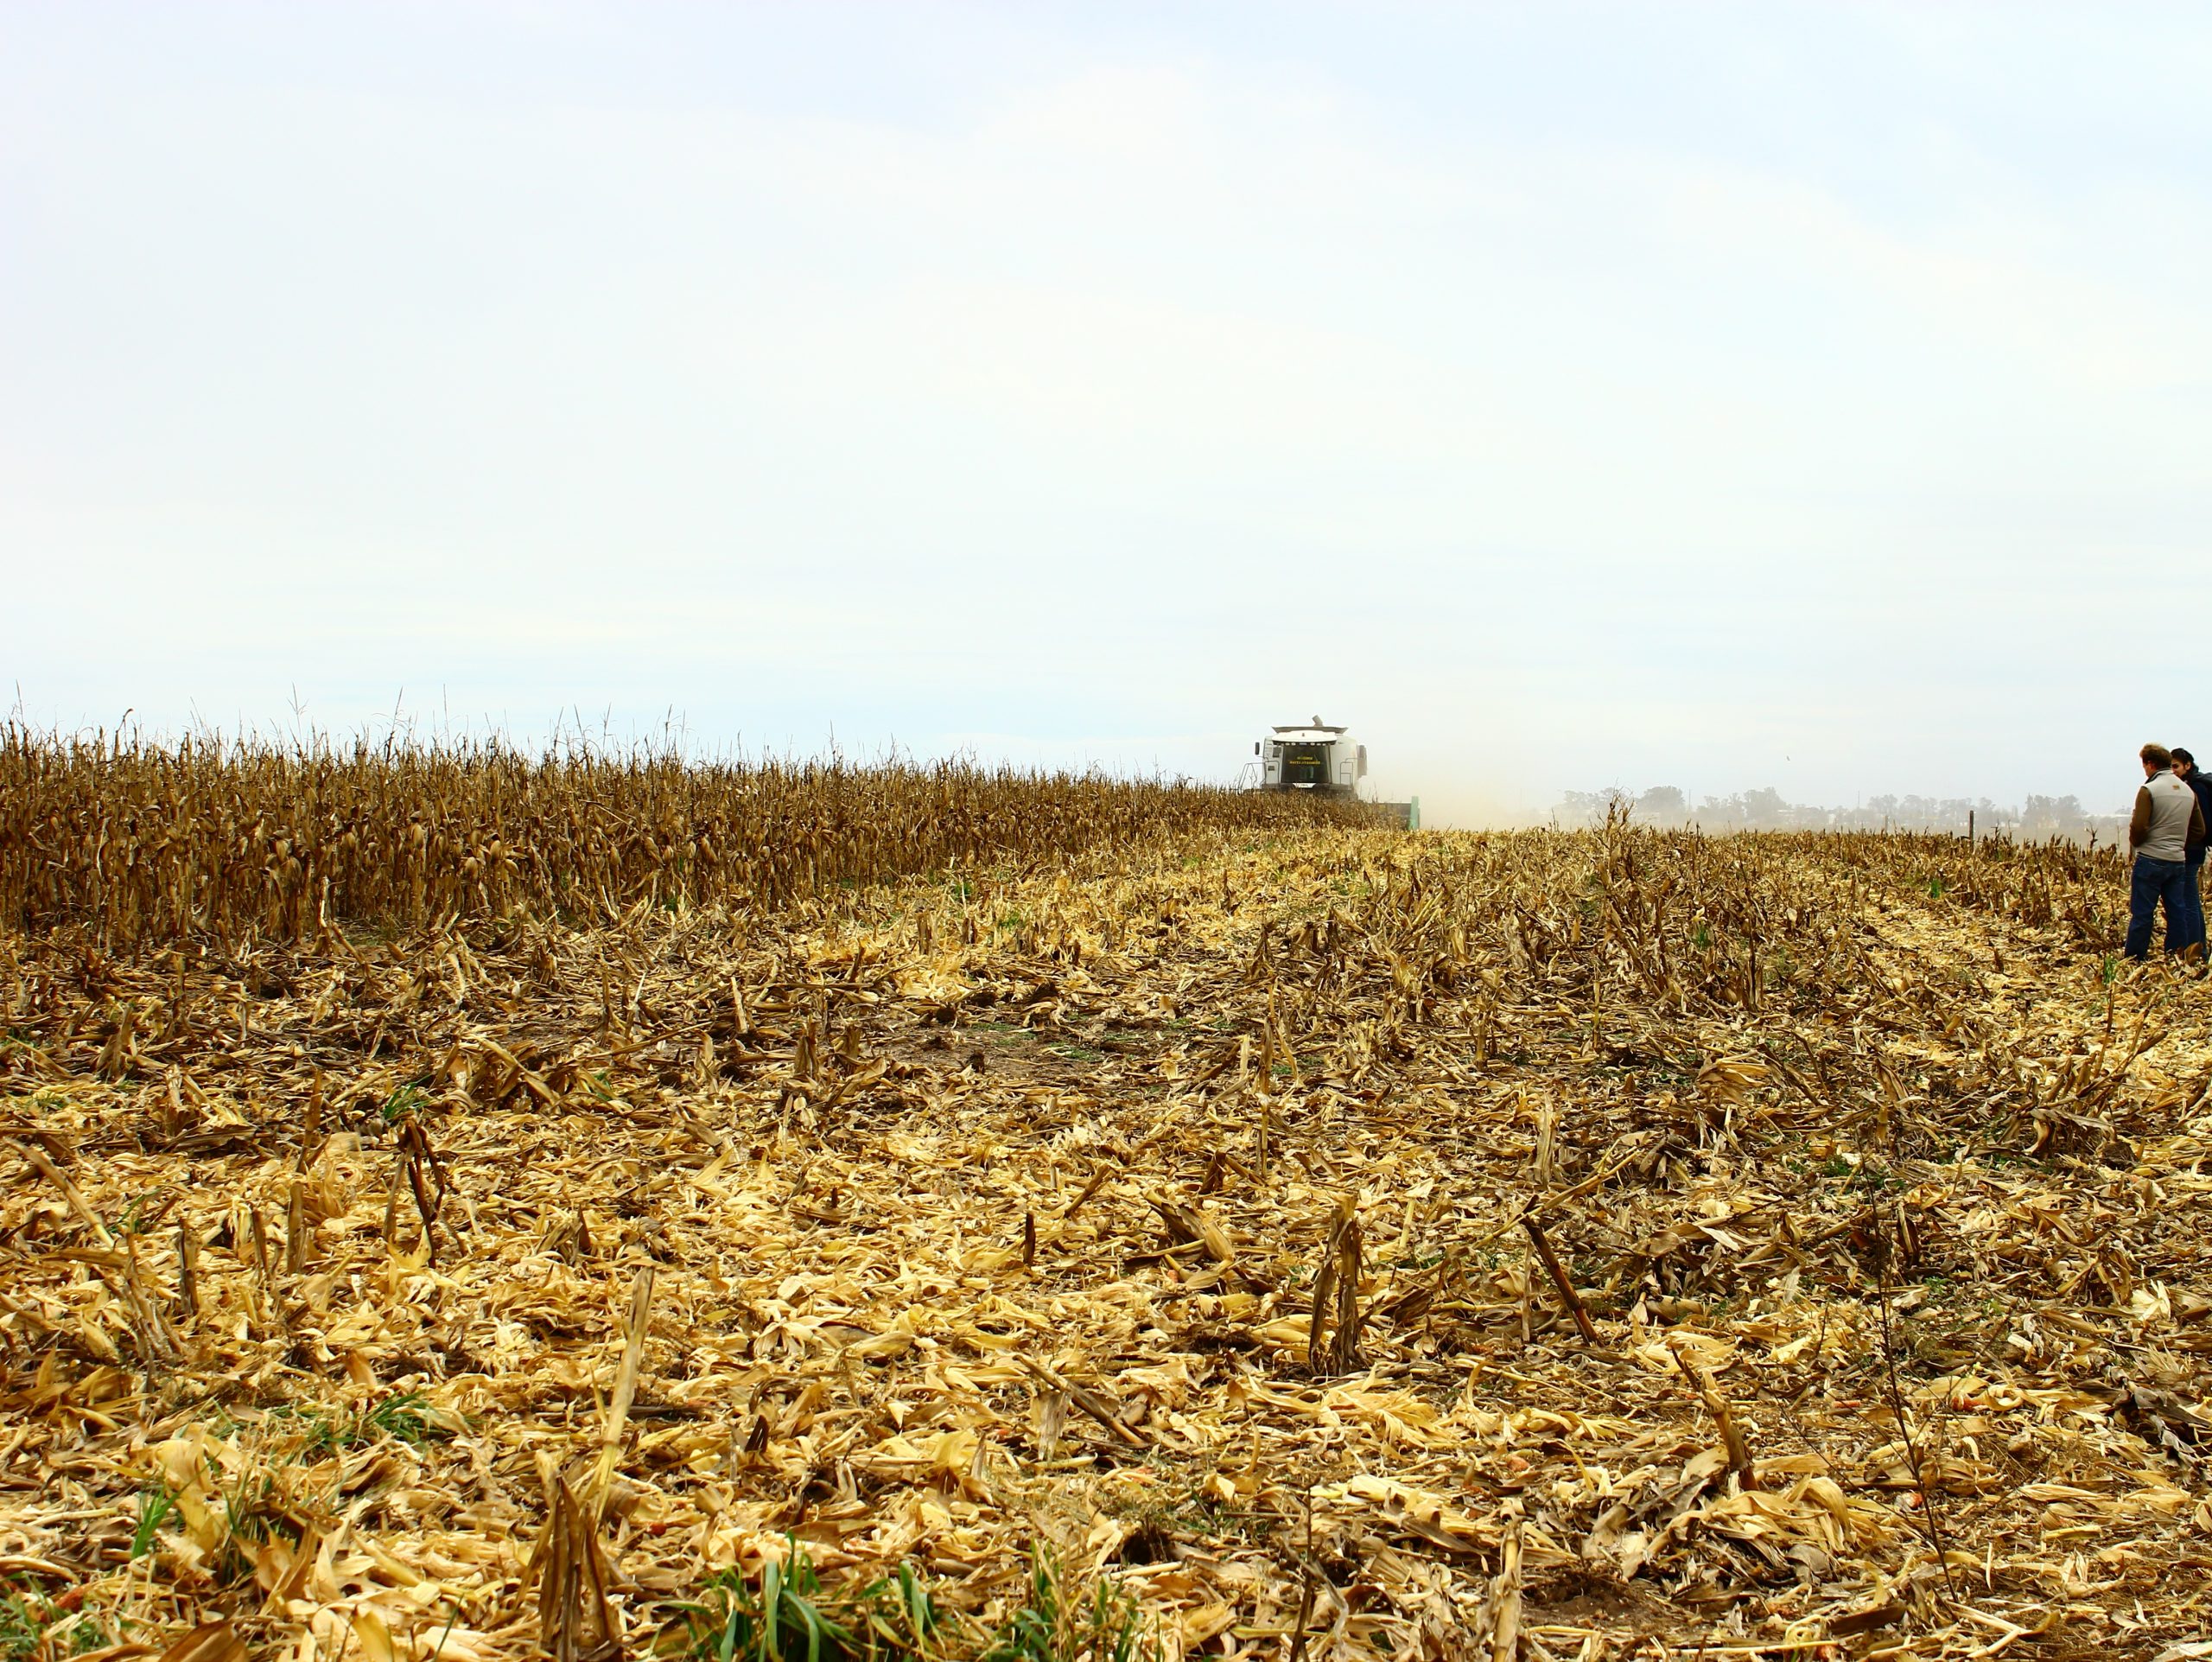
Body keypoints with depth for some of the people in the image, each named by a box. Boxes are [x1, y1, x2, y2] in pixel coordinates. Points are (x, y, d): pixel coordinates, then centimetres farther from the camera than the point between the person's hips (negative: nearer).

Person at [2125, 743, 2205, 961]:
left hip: (2151, 859, -6)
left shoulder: (2149, 790, -11)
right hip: (2178, 861, 6)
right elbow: (2199, 830, 12)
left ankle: (2134, 958, 3)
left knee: (2142, 912, -1)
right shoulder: (2188, 791, 9)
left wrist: (2135, 843, 2)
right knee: (2177, 912, 8)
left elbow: (2138, 827, -17)